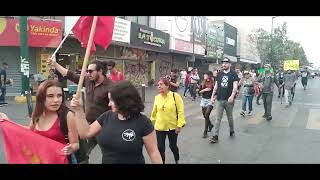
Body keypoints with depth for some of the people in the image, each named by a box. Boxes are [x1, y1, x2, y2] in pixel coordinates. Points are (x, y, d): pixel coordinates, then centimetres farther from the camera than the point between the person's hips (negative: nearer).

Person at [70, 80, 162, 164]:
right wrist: (78, 110, -4)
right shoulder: (107, 116, -3)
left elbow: (153, 152, -13)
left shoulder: (142, 122, -18)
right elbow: (85, 133, 4)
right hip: (106, 161, 5)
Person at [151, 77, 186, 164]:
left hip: (173, 127, -2)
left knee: (173, 146, 13)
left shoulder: (175, 96, -12)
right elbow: (154, 112, 8)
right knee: (160, 147, 4)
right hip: (160, 127, 2)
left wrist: (179, 125, -15)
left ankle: (177, 161, 42)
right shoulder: (157, 97, -2)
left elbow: (180, 111, -12)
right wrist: (152, 122, 13)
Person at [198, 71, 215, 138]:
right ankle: (210, 125, 42)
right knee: (204, 115, 12)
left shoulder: (213, 83, -6)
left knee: (207, 114, -15)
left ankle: (205, 132, -7)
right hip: (204, 100, 5)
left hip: (210, 100, -5)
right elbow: (199, 92, 7)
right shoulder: (203, 83, 6)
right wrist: (204, 90, -10)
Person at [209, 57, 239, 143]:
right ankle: (215, 136, -1)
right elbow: (216, 86, 14)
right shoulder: (219, 74, 9)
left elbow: (235, 86, -11)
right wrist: (213, 96, 8)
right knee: (218, 118, -1)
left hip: (229, 100, -2)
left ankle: (232, 131, 36)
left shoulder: (233, 74, -2)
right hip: (219, 99, 3)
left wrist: (232, 96, -25)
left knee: (230, 117, 14)